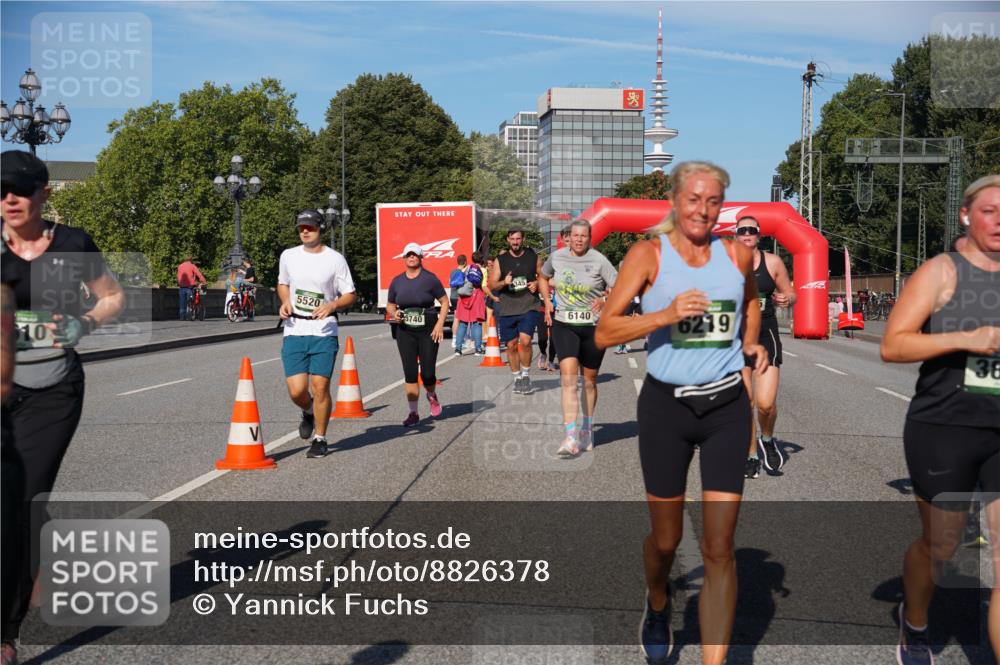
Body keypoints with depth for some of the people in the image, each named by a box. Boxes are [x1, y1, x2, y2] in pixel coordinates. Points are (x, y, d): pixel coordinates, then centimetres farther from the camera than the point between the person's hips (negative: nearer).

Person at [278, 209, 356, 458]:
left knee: (320, 386, -6)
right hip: (294, 331, 2)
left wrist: (332, 305, -17)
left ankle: (320, 439, 12)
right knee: (296, 390, -6)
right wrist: (285, 302, 4)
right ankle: (308, 413, 30)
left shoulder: (335, 259, -1)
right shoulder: (288, 256, 8)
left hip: (324, 331, -2)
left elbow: (350, 296, 2)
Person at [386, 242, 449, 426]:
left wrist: (440, 324, -10)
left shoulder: (430, 278, -2)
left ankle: (432, 396, 31)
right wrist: (393, 314, -6)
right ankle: (413, 413, 7)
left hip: (428, 330, -2)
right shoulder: (397, 281, 8)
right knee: (410, 374, -2)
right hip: (405, 332, 2)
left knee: (427, 373, -4)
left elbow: (444, 302, 1)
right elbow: (390, 305, 17)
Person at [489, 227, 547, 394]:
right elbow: (491, 285, 3)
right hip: (507, 309, 2)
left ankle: (526, 374, 2)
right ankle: (517, 377, 25)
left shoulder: (533, 257, 5)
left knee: (525, 341, -18)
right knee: (511, 345, 7)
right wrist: (504, 282, -16)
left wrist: (537, 284, -3)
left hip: (529, 307, -2)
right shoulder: (500, 260, 4)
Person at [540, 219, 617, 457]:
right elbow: (543, 277, 23)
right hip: (564, 324, 1)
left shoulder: (599, 260, -7)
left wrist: (604, 299, -22)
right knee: (568, 377, -15)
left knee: (589, 381, 12)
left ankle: (587, 430, 33)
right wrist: (547, 301, 11)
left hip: (593, 327, -1)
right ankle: (571, 438, -20)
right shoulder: (556, 257, 3)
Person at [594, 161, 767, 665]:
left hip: (726, 405, 2)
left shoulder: (738, 254, 3)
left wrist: (750, 342, 9)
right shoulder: (648, 254, -6)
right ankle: (658, 605, 47)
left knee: (719, 547, -2)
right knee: (666, 538, 13)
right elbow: (604, 333, -10)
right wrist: (666, 314, -22)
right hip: (666, 405, -1)